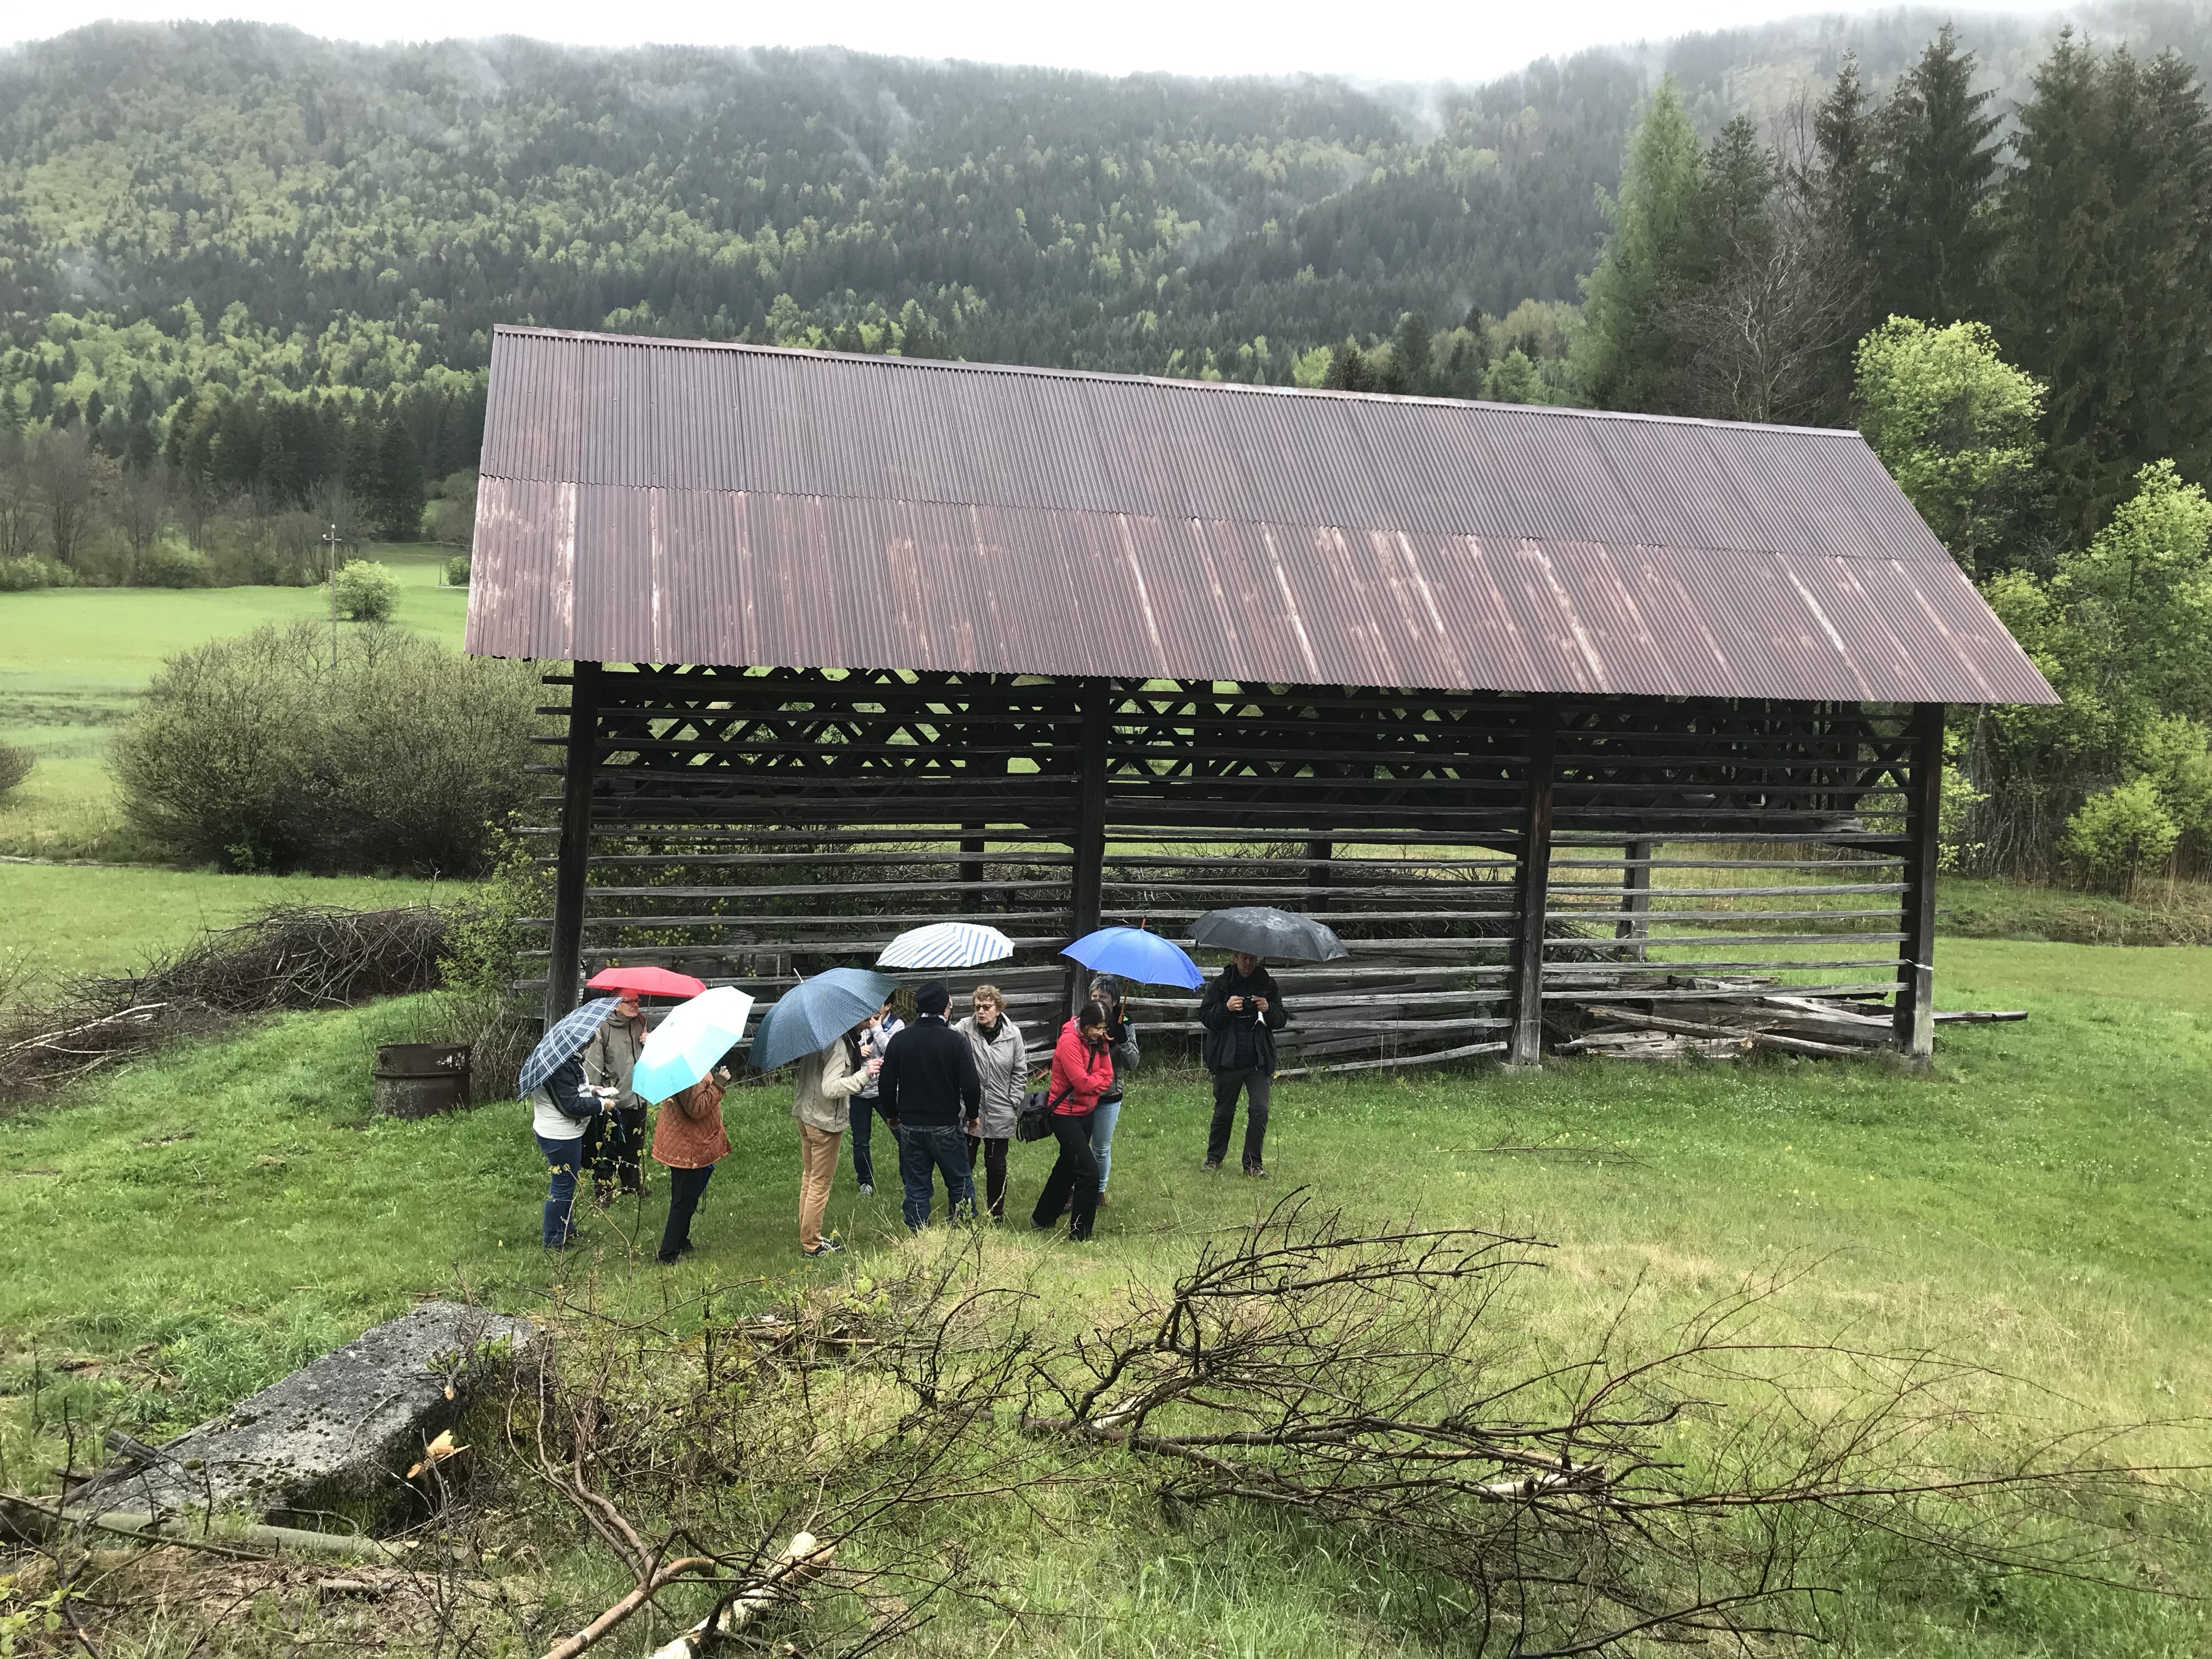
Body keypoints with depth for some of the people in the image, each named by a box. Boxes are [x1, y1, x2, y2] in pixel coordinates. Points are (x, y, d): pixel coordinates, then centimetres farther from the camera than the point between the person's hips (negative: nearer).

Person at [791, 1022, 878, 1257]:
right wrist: (863, 1074, -32)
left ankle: (807, 1236, 28)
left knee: (809, 1177, 18)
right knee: (821, 1182, 1)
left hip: (805, 1114, 9)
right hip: (826, 1120, -9)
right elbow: (830, 1088, -29)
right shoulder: (838, 1045, -24)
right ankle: (812, 1245, 9)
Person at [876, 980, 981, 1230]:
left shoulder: (899, 1040, -2)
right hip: (946, 1126, -3)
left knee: (916, 1188, 10)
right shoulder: (955, 1040, -11)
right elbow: (971, 1085, -13)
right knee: (960, 1184, 11)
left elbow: (886, 1085, 3)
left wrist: (892, 1115, 18)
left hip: (910, 1126, 3)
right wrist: (972, 1113, 5)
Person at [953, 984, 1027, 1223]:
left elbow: (1020, 1071, 7)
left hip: (1000, 1114, 2)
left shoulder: (1013, 1034, -2)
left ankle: (996, 1213, 27)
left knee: (997, 1167, 12)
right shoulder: (963, 1030, -11)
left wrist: (1013, 1104, 3)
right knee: (964, 1165, 4)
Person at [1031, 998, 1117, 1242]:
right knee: (1089, 1172, -13)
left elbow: (1107, 1077, 2)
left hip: (1086, 1112, 9)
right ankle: (1080, 1235, -5)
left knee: (1068, 1167, 20)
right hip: (1065, 1114, -9)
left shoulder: (1097, 1041, 4)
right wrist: (1099, 1079, -6)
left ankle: (1042, 1219, 36)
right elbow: (1082, 1082, -24)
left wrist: (1092, 1083, -16)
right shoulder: (1069, 1042, -22)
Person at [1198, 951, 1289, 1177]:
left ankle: (1253, 1162, 2)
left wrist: (1269, 1010, -14)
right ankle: (1214, 1158, 25)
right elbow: (1204, 1016, -3)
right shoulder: (1221, 985, 1)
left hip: (1259, 1062, 1)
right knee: (1224, 1112, 8)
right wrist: (1225, 1008, -21)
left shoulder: (1268, 985, 6)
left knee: (1260, 1110, -8)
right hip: (1228, 1061, -1)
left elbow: (1282, 1020, 7)